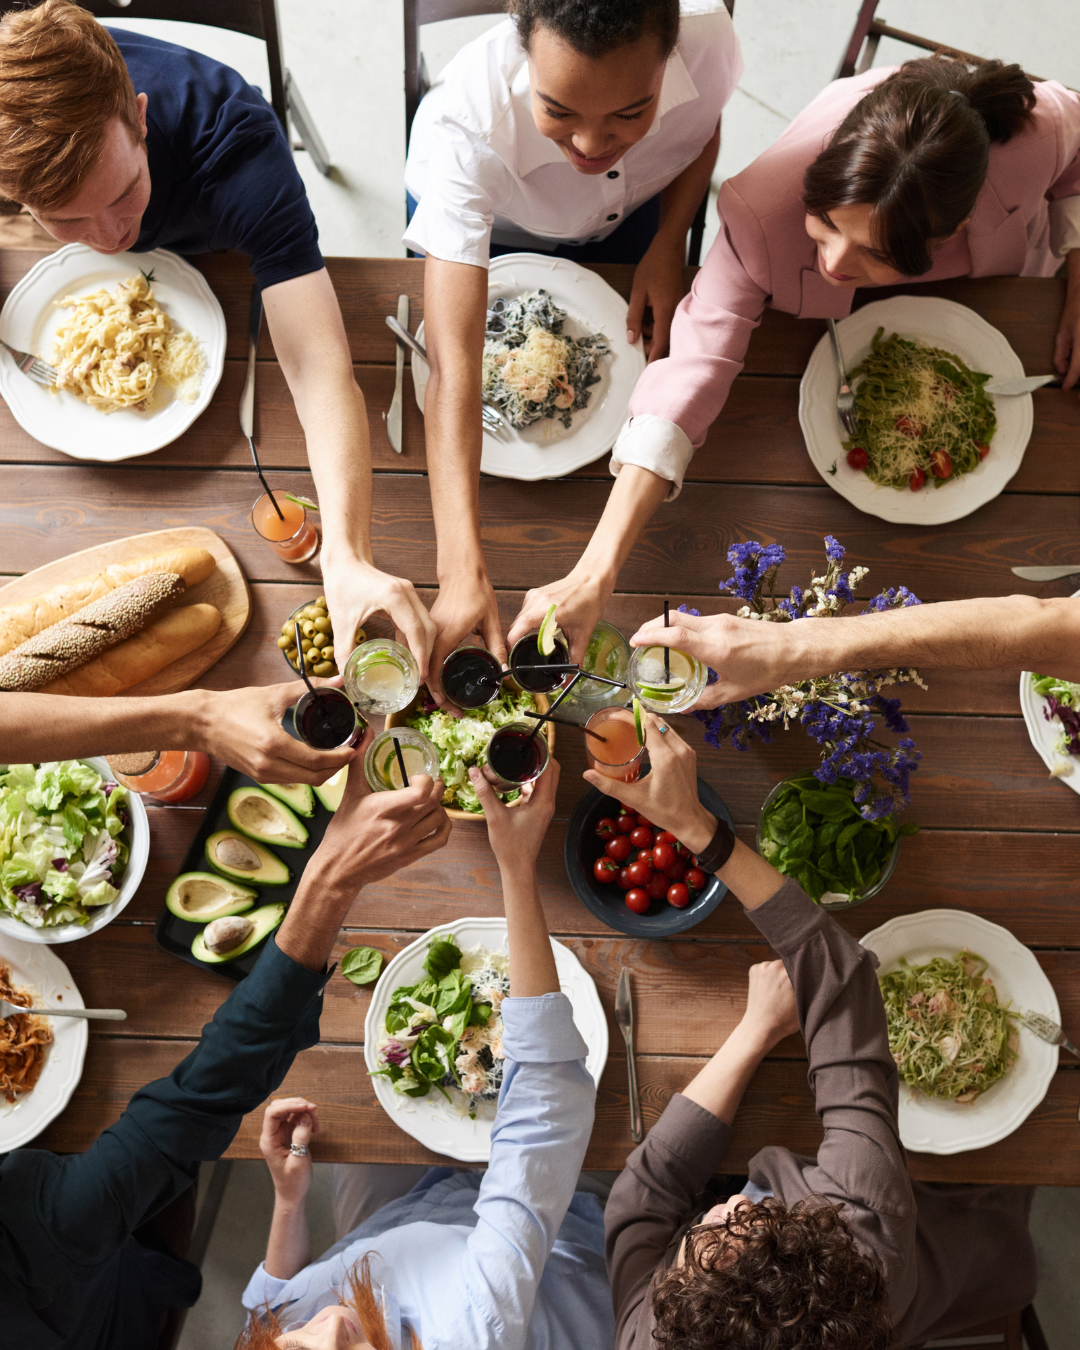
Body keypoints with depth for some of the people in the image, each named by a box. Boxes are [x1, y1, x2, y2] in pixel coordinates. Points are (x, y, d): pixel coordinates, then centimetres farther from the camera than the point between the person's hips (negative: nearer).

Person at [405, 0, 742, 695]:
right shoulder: (470, 124, -48)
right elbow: (453, 365, -54)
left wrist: (669, 242, -26)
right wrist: (464, 571, -62)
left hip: (628, 212, 3)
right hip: (482, 217, -2)